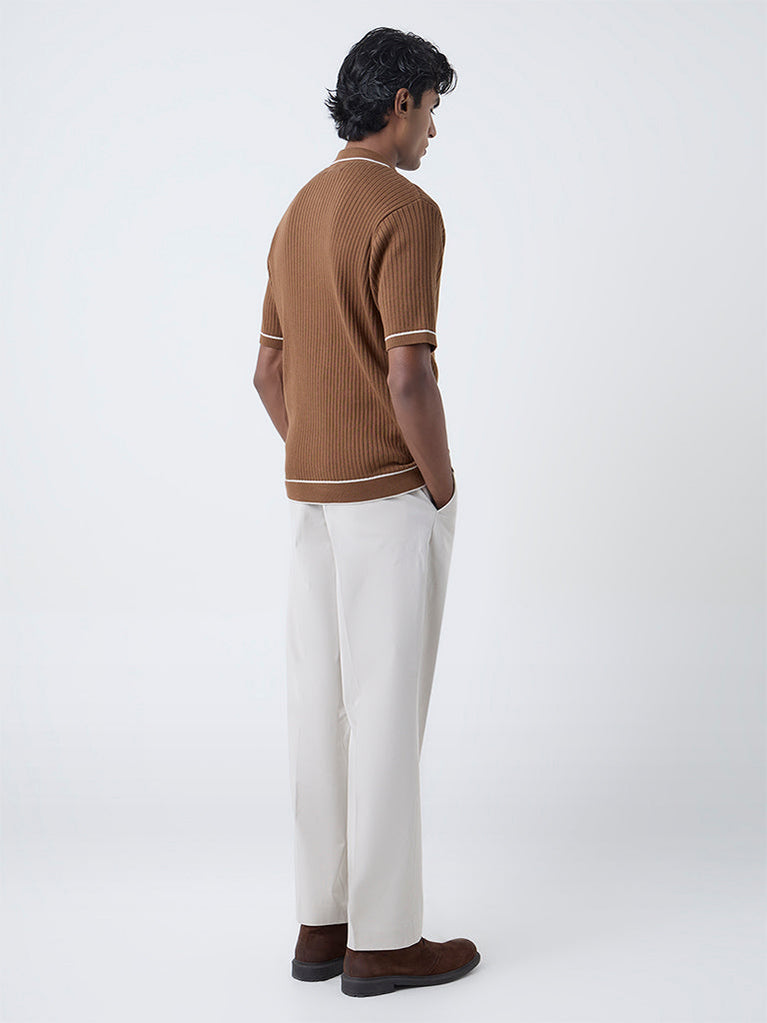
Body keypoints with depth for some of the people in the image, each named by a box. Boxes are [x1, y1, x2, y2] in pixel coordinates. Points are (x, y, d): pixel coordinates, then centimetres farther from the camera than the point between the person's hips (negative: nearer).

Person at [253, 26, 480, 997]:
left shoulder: (298, 215, 14)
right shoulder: (407, 209, -15)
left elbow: (269, 374, 15)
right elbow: (410, 376, -22)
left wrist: (323, 474, 18)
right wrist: (442, 487, -8)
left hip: (312, 493, 9)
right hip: (391, 495, -9)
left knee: (323, 708, 10)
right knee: (388, 712, -2)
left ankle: (324, 922, 18)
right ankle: (383, 939, 7)